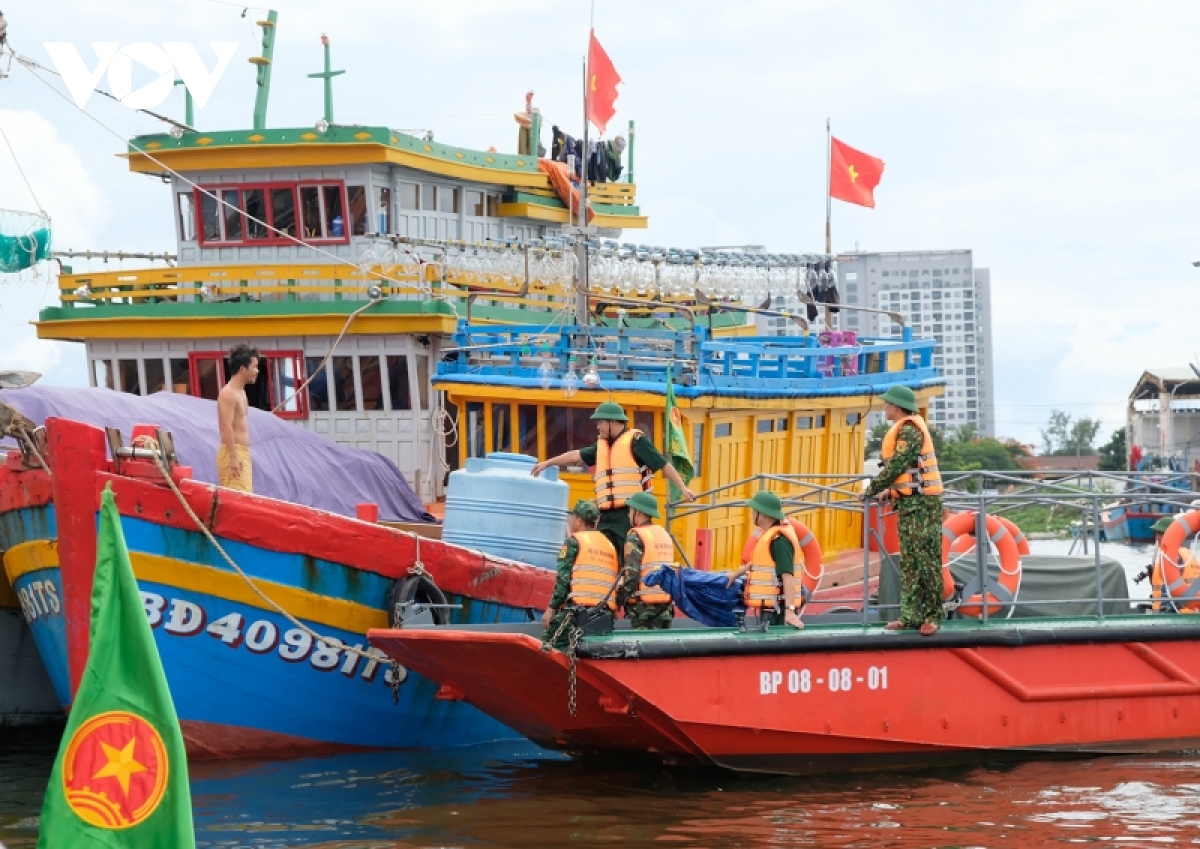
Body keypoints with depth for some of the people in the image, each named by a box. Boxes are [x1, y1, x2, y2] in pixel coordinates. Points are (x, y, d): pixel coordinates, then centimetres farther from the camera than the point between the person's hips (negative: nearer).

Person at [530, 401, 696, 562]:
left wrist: (683, 488, -12)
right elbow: (577, 456, 32)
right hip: (607, 515, 7)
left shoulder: (635, 441, -2)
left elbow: (664, 465, -4)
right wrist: (548, 463, 39)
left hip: (630, 513, -7)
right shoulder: (601, 445, 20)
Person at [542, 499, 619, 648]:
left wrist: (551, 609, -6)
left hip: (578, 607, -7)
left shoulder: (574, 541, 2)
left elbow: (563, 579, -7)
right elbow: (615, 582, 19)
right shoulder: (609, 545, 22)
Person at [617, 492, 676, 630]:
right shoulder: (664, 534, 16)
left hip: (644, 604, -7)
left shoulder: (636, 537, -7)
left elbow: (631, 573, -14)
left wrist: (621, 598, -5)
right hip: (666, 604, 7)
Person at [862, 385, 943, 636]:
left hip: (921, 503, -11)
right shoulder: (905, 428, 18)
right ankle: (911, 616, 10)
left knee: (926, 560, -8)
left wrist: (873, 489, -9)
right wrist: (891, 491, 15)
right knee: (909, 562, 9)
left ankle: (932, 617, -6)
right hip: (910, 502, 11)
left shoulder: (909, 429, -14)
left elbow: (897, 464, -18)